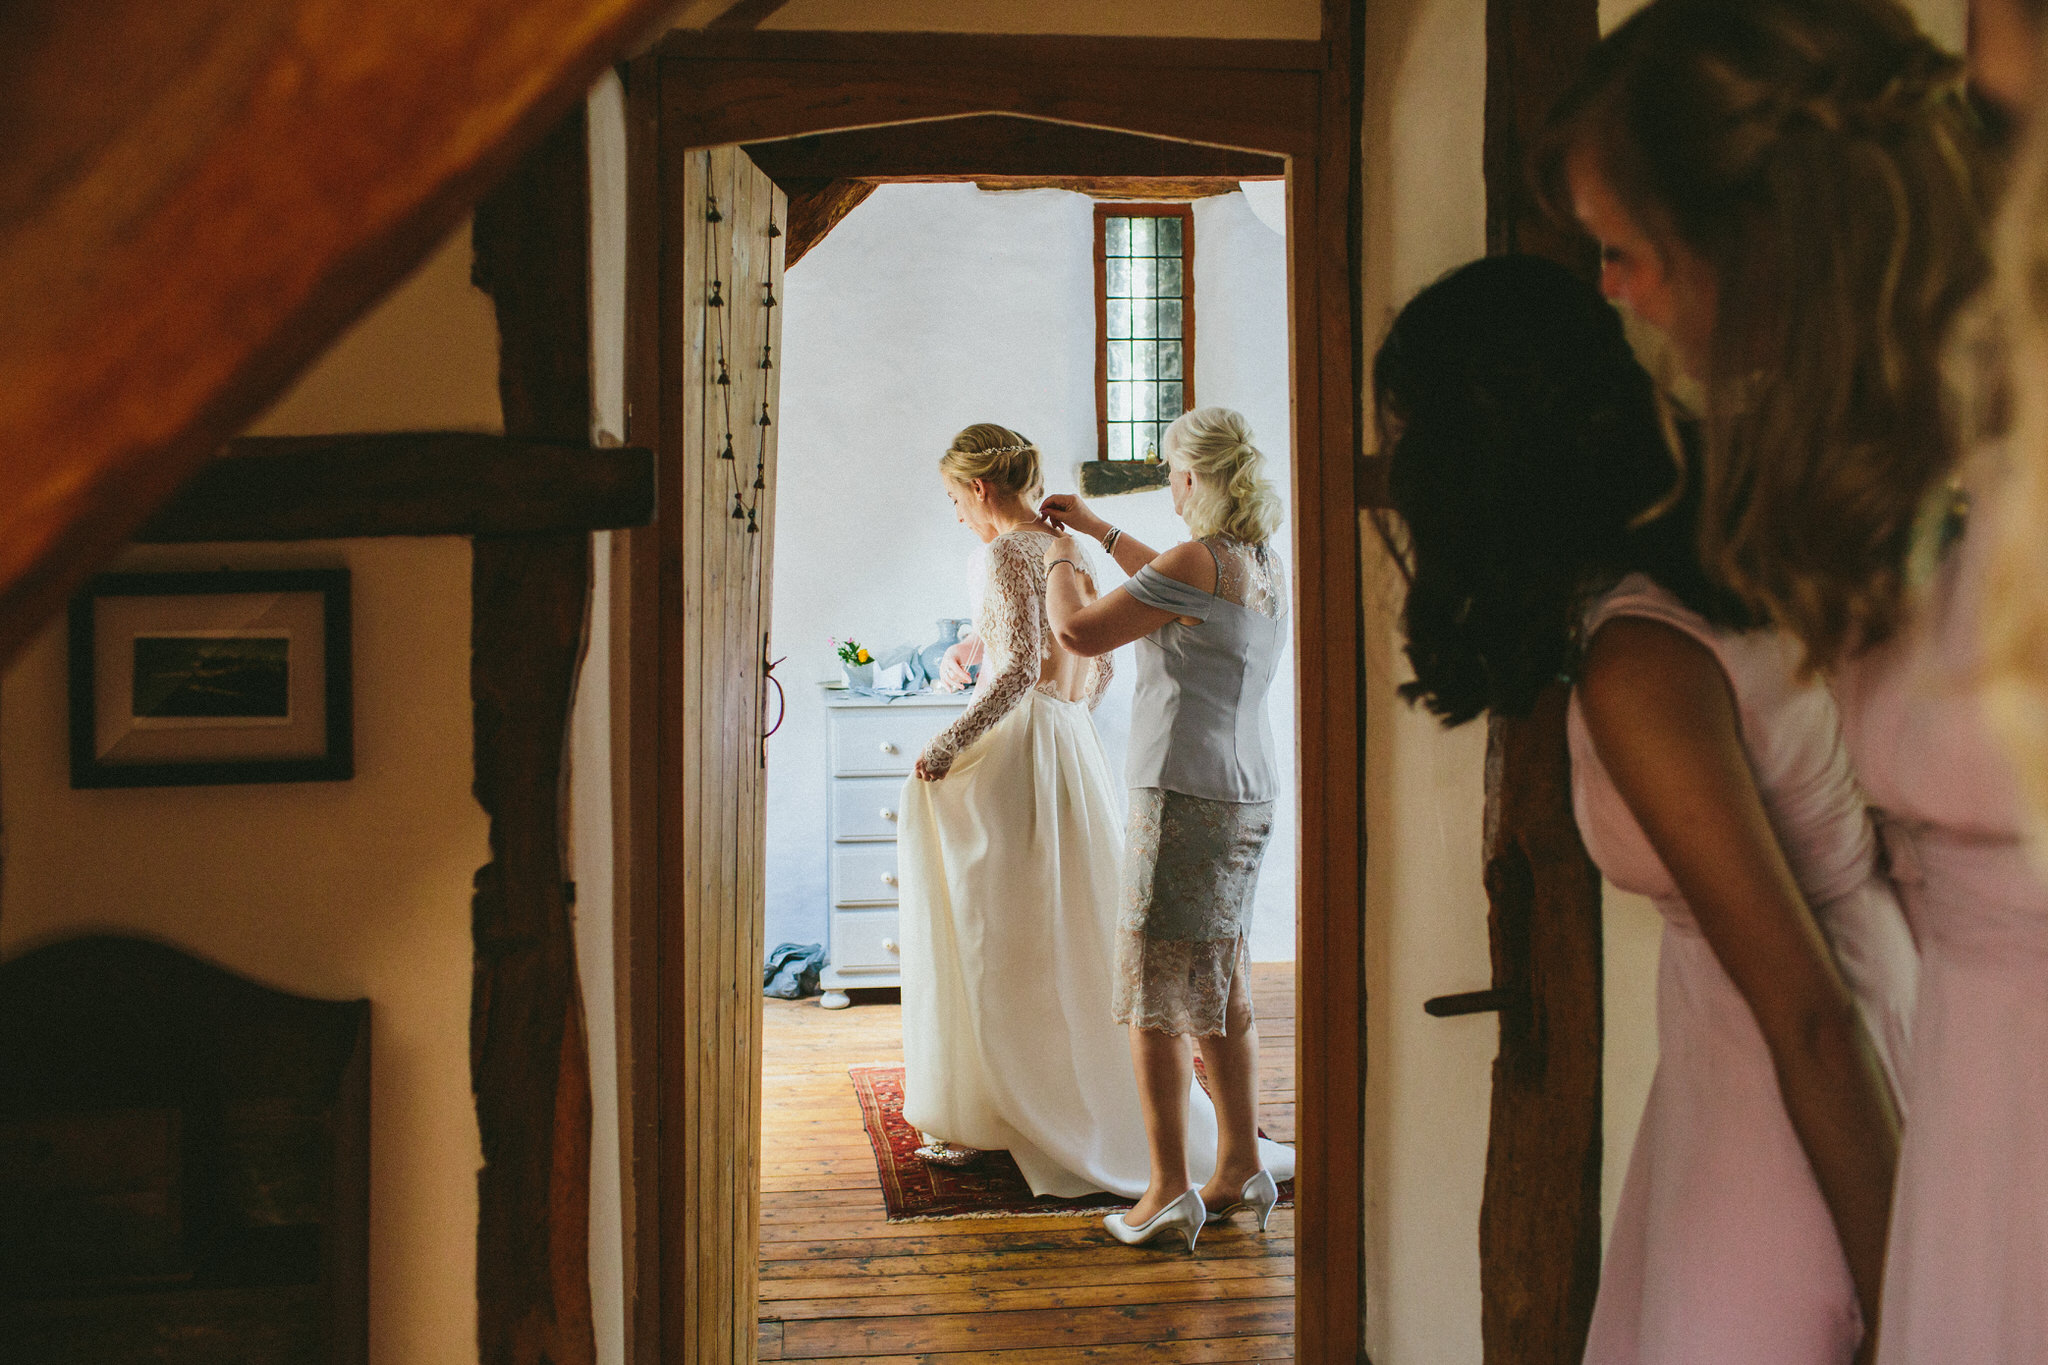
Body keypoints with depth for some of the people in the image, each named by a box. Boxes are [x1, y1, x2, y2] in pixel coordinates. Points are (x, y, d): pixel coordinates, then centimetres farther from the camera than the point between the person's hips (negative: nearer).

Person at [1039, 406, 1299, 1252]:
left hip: (1185, 795, -9)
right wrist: (1099, 531, 38)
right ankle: (1242, 1165, 22)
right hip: (1247, 795, 9)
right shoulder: (1264, 567, 12)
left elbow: (1079, 631, -12)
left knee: (1154, 993, -2)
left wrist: (1060, 558, 7)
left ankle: (1170, 1188, 0)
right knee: (1219, 989, 16)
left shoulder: (1200, 560, -15)